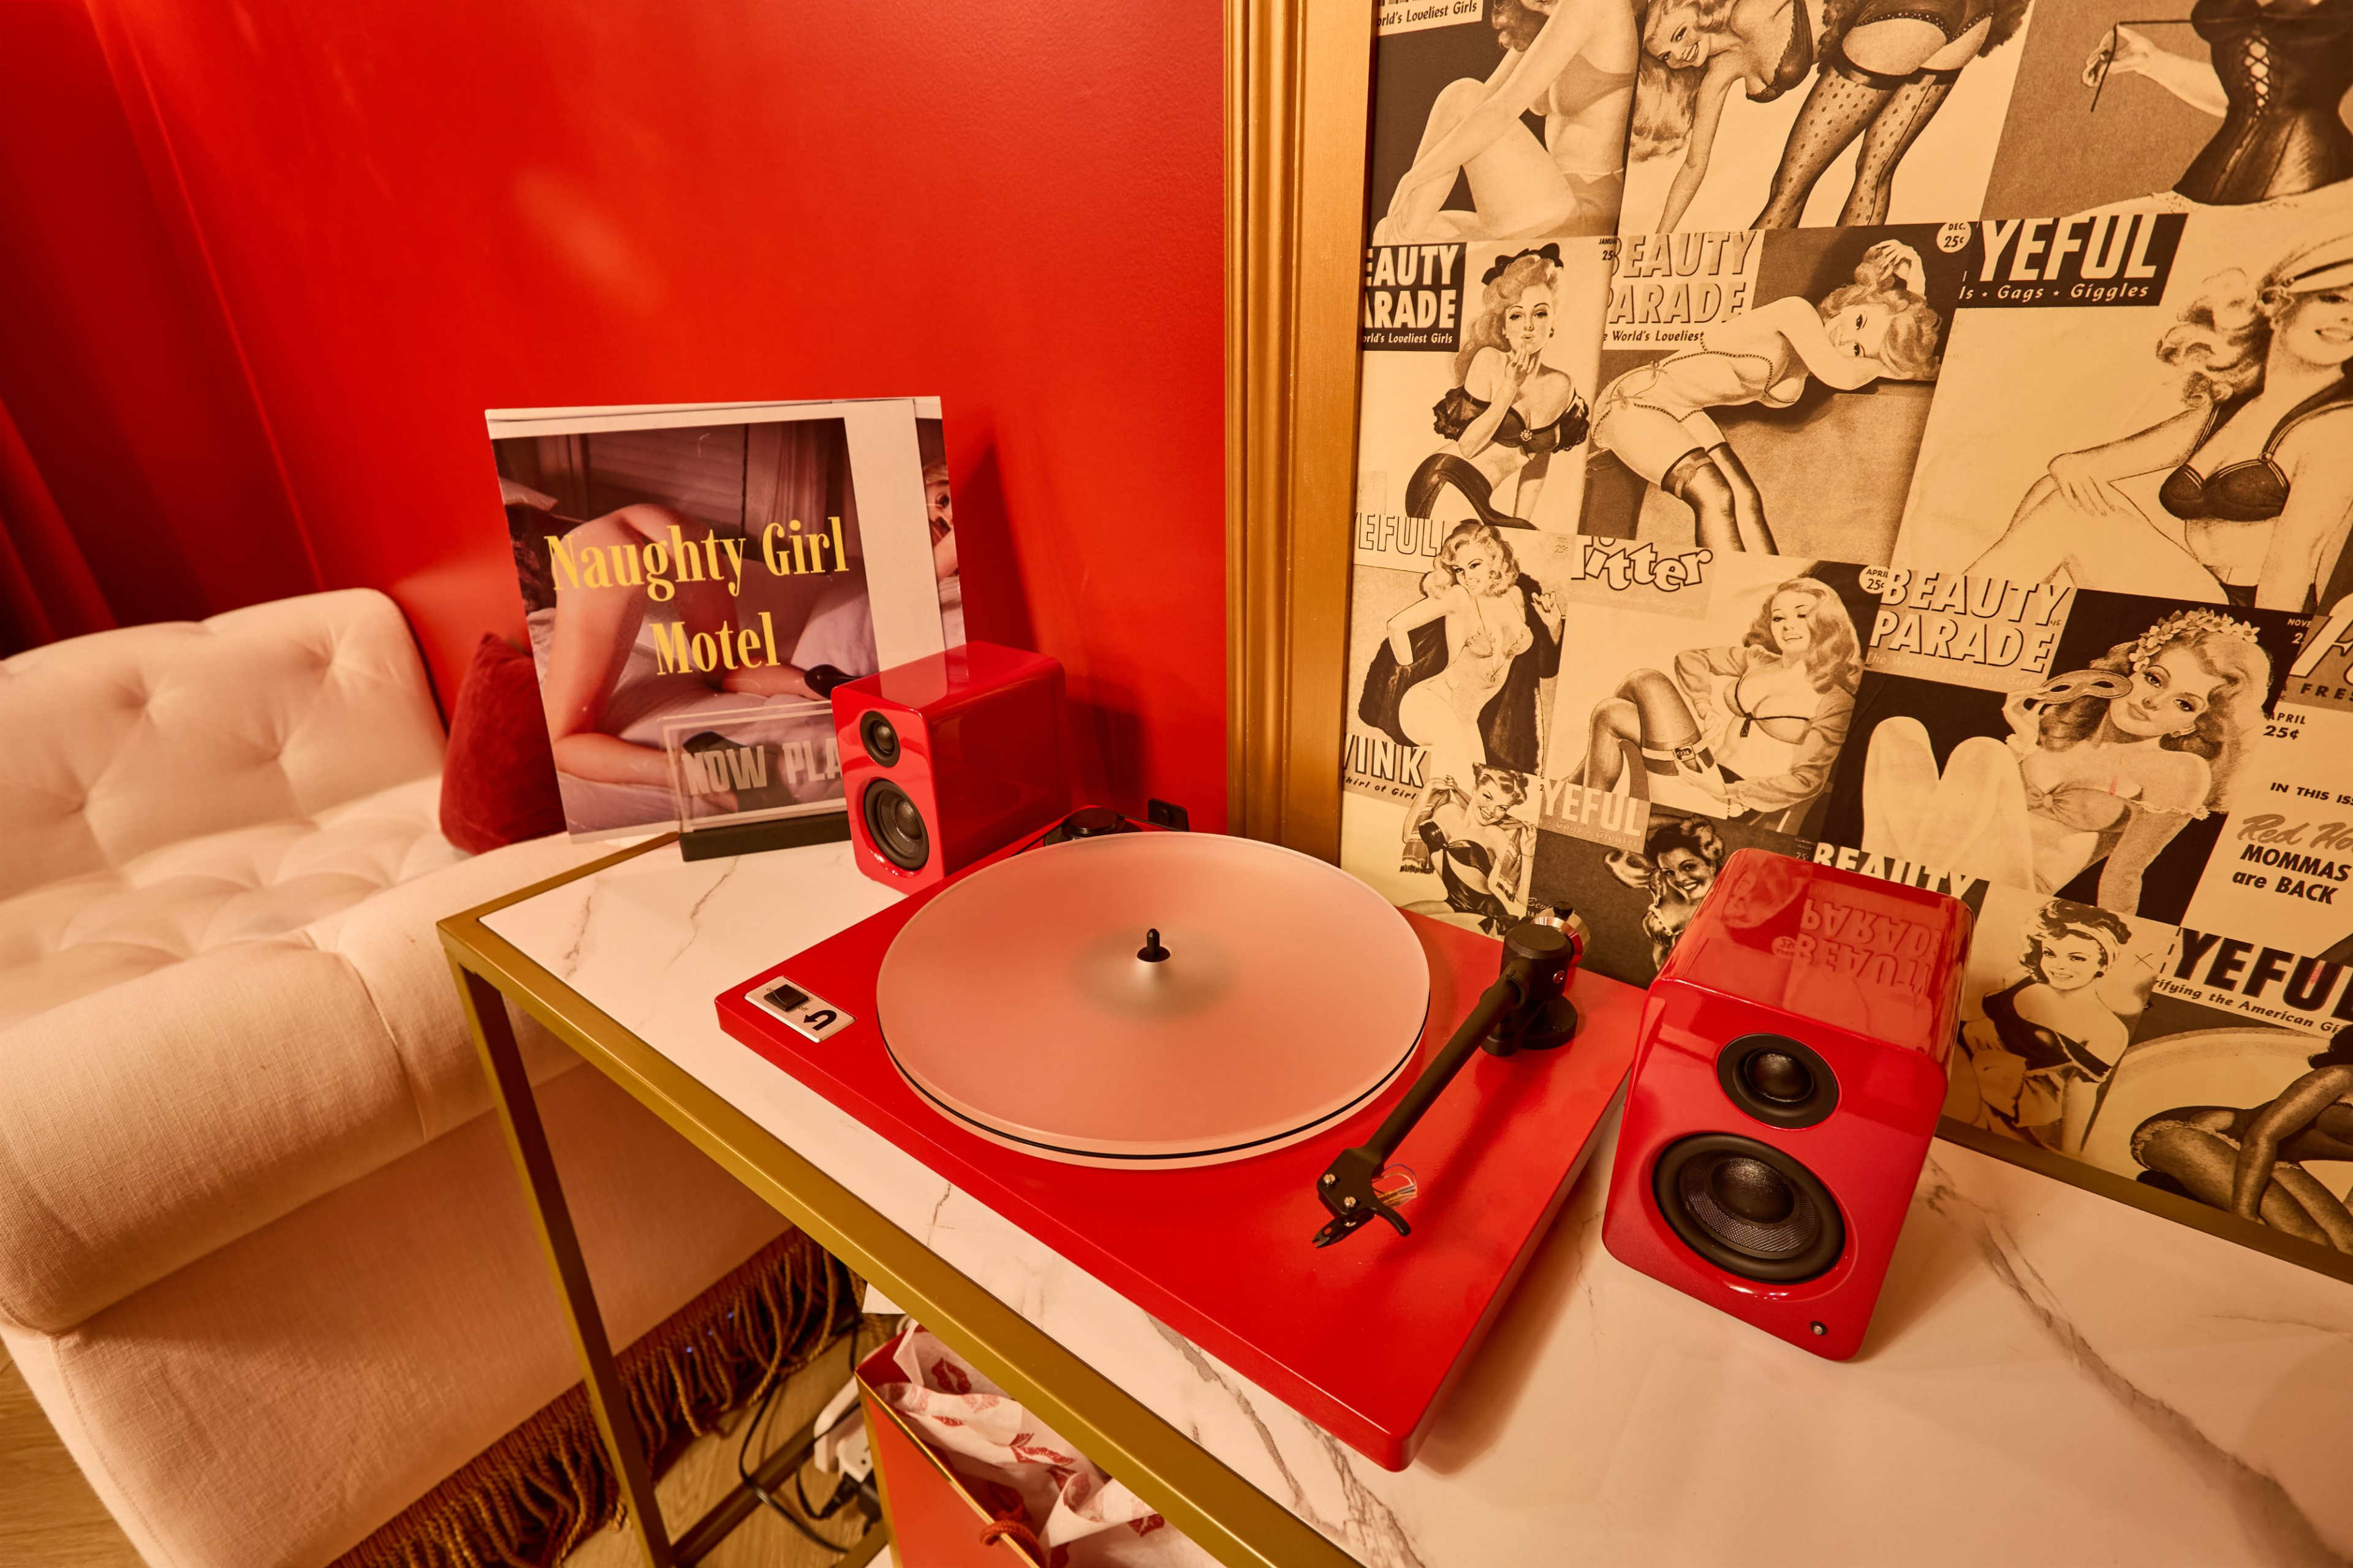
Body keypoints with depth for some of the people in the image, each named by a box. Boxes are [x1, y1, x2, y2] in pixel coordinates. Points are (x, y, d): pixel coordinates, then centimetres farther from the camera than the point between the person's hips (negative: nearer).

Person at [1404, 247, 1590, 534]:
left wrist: (1521, 523, 12)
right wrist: (1510, 386, -14)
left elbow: (1539, 456, 20)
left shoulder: (1562, 387, 10)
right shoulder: (1490, 360, -5)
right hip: (1446, 481, -6)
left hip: (1480, 501, 6)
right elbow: (1467, 445, -10)